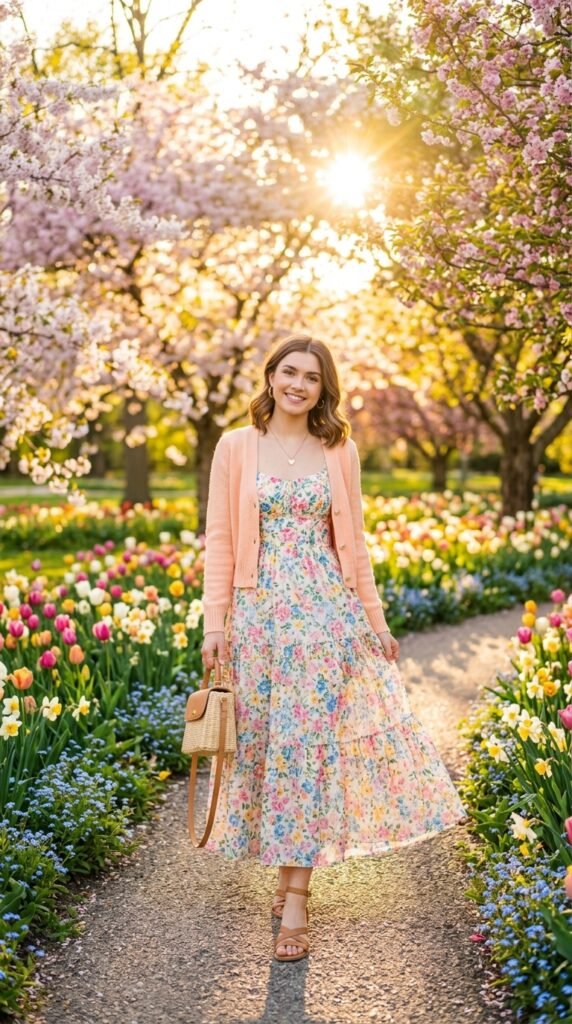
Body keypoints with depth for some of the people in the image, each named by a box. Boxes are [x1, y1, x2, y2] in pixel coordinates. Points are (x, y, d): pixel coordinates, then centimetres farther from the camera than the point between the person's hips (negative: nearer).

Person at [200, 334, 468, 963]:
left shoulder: (339, 452, 7)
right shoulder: (236, 447, 4)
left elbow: (353, 543, 11)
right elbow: (220, 540, 2)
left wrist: (375, 620, 11)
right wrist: (214, 622, -4)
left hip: (326, 610, 0)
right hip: (258, 611, 0)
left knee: (310, 741, -4)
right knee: (264, 740, 5)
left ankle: (295, 901, -2)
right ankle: (287, 865, 25)